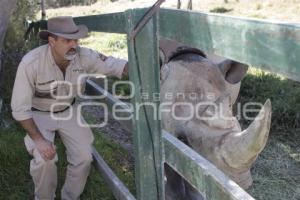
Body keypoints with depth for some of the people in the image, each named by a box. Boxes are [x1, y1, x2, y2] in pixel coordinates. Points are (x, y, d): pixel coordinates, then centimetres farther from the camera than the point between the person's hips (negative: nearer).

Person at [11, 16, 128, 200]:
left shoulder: (84, 56, -23)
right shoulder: (31, 63, -31)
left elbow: (114, 65, -17)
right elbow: (20, 108, -25)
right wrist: (38, 139, -29)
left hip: (69, 111, 3)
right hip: (39, 115, -3)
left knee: (84, 157, -9)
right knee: (45, 159, -23)